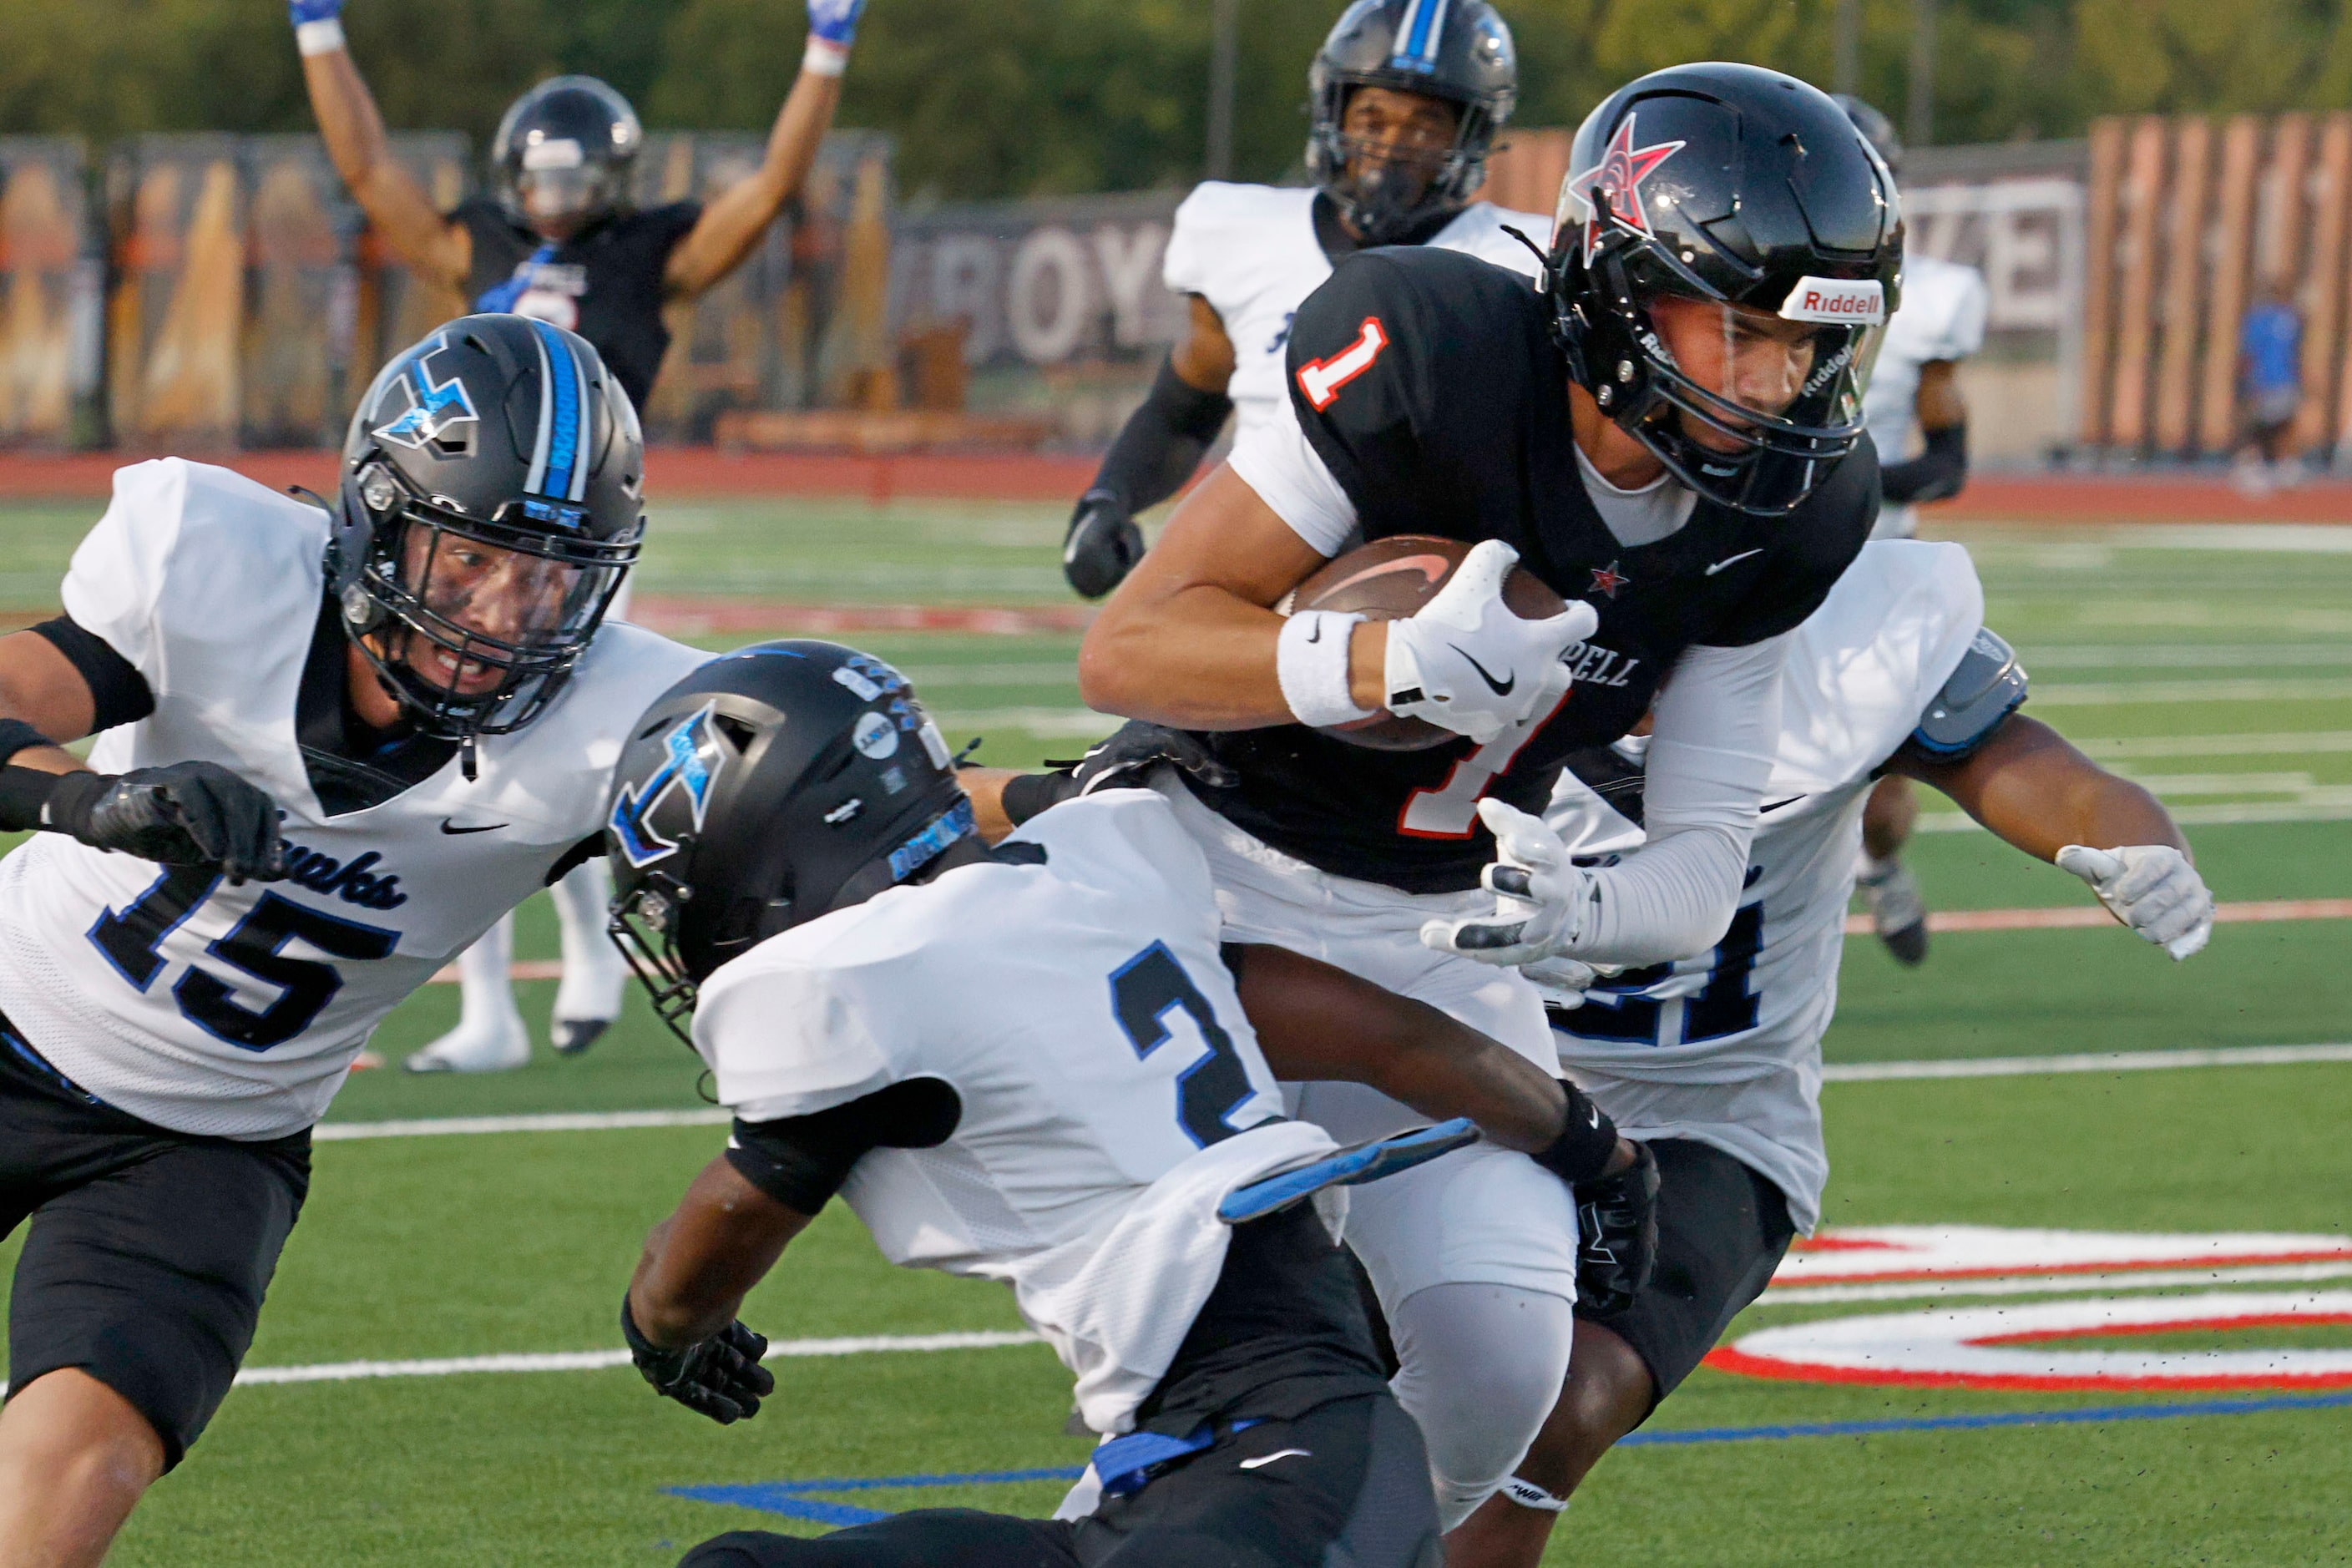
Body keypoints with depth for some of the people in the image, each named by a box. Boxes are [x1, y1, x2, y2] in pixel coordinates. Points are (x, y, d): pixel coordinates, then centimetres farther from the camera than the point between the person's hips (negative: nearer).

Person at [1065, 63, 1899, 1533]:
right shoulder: (1430, 353, -25)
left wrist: (1587, 907, -29)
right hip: (1211, 875, -4)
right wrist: (1385, 664, -41)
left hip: (1437, 936, 4)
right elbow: (1128, 649, -23)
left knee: (1496, 1356, -10)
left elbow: (1705, 857, -5)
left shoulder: (1780, 517, -8)